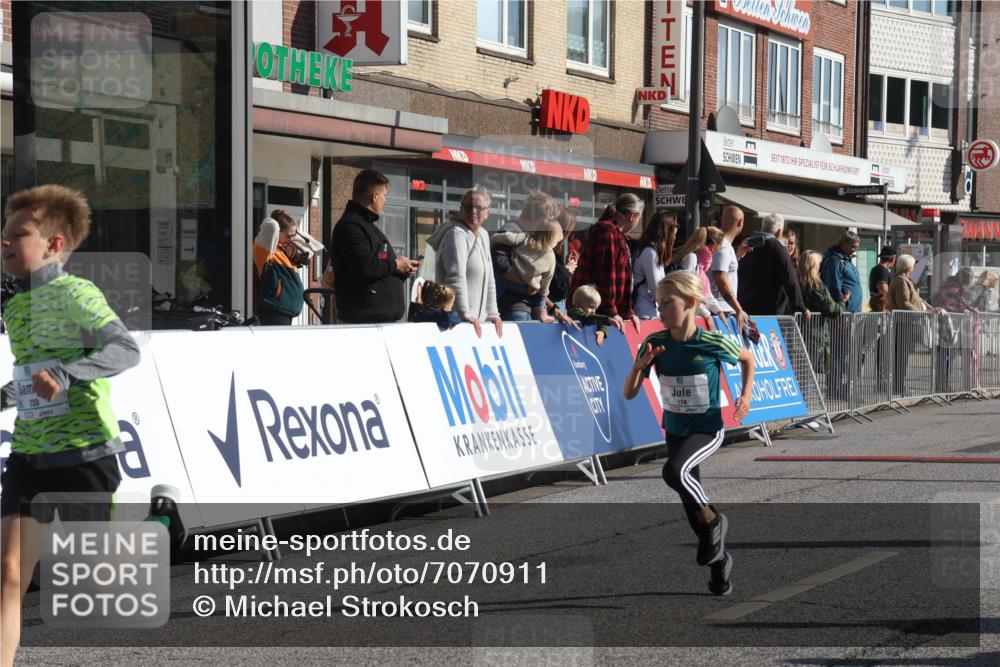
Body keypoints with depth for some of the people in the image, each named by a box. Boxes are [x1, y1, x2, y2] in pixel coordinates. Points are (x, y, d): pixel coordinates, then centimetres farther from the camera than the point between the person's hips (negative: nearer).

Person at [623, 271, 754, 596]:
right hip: (675, 430, 5)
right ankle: (719, 559, 34)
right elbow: (629, 393, -8)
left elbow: (747, 358, 4)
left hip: (708, 429, -5)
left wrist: (746, 395, -7)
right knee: (691, 504, 11)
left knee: (674, 471, -32)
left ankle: (713, 521, -7)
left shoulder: (712, 343, -18)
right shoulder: (655, 343, -9)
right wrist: (639, 366, -25)